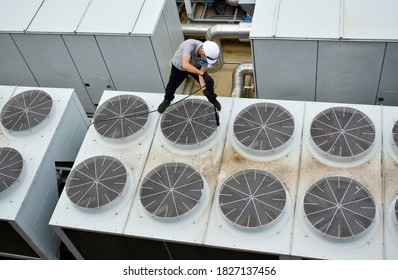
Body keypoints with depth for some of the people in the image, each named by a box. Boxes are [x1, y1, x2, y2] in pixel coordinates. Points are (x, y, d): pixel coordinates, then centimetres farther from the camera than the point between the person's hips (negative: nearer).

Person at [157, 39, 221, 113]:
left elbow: (201, 74, -24)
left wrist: (204, 88, -35)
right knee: (172, 85, 12)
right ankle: (167, 100, 43)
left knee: (209, 82, -1)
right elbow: (185, 65, -56)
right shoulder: (190, 45, -46)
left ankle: (212, 99, 28)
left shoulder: (208, 54, -31)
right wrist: (201, 73, -56)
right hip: (178, 66, -2)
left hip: (196, 66, 2)